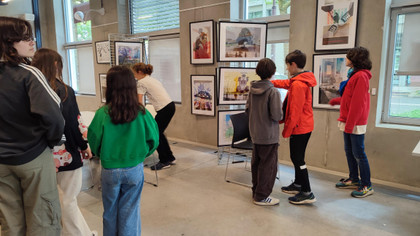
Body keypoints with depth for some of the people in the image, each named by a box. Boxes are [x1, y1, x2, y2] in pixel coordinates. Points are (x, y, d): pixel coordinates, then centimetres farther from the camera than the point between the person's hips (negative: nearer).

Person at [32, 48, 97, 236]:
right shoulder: (64, 91, -13)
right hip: (67, 154, -4)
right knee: (68, 200, 9)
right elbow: (75, 123, -12)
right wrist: (85, 146, 1)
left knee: (55, 199, 17)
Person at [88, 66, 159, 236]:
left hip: (109, 169, 0)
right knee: (130, 210, 16)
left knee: (110, 211, 21)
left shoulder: (102, 114, -16)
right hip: (134, 169, 0)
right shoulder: (141, 113, -14)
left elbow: (94, 141, -6)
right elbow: (153, 139, -6)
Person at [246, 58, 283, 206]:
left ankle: (256, 191, 33)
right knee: (268, 165, 5)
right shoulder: (273, 92, -18)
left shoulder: (252, 89, 2)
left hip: (255, 133, 7)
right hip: (268, 135, -7)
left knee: (256, 163, 18)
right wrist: (281, 115, 1)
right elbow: (277, 115, -20)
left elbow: (247, 109, 8)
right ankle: (261, 197, 13)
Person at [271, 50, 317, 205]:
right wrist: (271, 82, 35)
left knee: (298, 159, -3)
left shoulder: (298, 84, -22)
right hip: (305, 126, 10)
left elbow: (295, 112, -23)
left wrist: (287, 130, -15)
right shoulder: (300, 81, 9)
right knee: (296, 157, 20)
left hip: (299, 127, -10)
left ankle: (307, 193, 5)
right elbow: (286, 83, 30)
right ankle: (298, 184, 34)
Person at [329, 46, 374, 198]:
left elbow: (358, 103, -20)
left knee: (358, 153, -2)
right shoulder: (354, 74, 14)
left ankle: (367, 186, 9)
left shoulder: (361, 76, -15)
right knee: (349, 151, 15)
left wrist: (350, 124, -21)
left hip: (356, 123, -10)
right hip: (348, 121, 10)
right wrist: (337, 101, 26)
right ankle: (354, 180, 28)